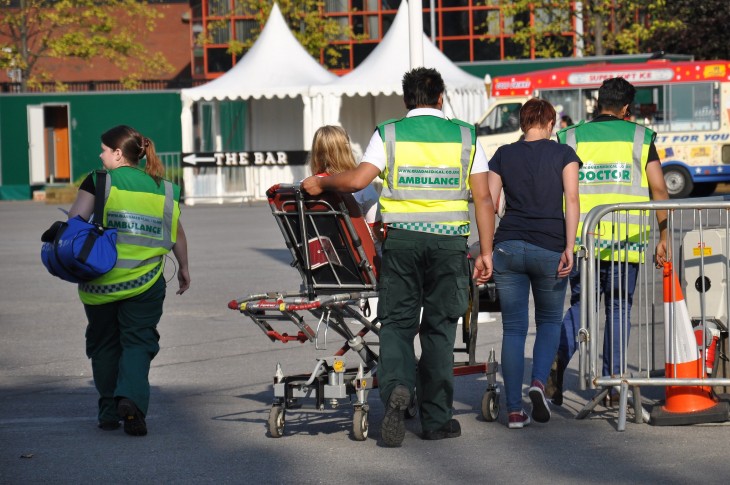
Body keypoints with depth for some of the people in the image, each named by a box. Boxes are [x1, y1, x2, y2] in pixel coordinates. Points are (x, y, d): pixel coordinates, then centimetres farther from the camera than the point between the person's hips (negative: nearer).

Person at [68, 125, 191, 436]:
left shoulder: (98, 182, -3)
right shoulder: (163, 189, 7)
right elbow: (176, 233, 15)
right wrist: (183, 267, 28)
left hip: (100, 279, -1)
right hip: (145, 282, 1)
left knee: (104, 344, 14)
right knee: (138, 341, 5)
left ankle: (109, 411, 18)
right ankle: (131, 398, -19)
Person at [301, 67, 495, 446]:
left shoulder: (389, 134, 5)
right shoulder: (466, 136, 9)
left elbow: (356, 180, -6)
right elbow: (483, 198, 4)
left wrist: (319, 184, 11)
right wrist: (485, 252, 7)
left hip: (402, 239, -1)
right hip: (449, 241, 1)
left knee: (397, 322, 6)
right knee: (439, 328, 8)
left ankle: (396, 385, -22)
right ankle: (436, 419, 10)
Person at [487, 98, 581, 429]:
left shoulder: (503, 155, 10)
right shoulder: (563, 154, 5)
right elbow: (571, 200, -6)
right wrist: (569, 247, -10)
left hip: (508, 246, 1)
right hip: (549, 247, -1)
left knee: (513, 328, 5)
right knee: (549, 321, 17)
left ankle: (514, 410, 1)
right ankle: (539, 382, -7)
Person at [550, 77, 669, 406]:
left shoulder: (571, 138, 7)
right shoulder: (640, 138, 5)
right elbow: (659, 190, -2)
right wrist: (663, 237, 1)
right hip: (626, 241, -1)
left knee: (580, 306, 10)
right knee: (619, 308, 10)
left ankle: (556, 366, -12)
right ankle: (612, 379, 7)